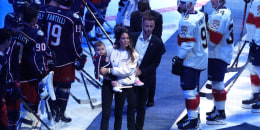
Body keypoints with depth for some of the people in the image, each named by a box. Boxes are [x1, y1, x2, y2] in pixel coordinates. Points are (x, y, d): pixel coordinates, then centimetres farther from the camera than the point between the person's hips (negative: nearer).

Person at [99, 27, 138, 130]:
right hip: (109, 82, 0)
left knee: (118, 114, 11)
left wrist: (109, 70, -17)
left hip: (123, 85, 0)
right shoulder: (111, 50, 2)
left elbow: (126, 70, -12)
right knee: (106, 114, -7)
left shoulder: (133, 54, -1)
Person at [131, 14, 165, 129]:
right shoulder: (133, 37, 0)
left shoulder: (157, 43, -5)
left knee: (141, 106, 7)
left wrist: (141, 71, -15)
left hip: (144, 78, -1)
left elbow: (155, 63, -5)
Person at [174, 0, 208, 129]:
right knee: (193, 88, 21)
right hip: (201, 58, 10)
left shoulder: (186, 21, -23)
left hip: (191, 61, -10)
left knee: (189, 90, -3)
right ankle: (195, 115, 32)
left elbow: (187, 44, -23)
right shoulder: (200, 15, 5)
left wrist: (180, 58, -11)